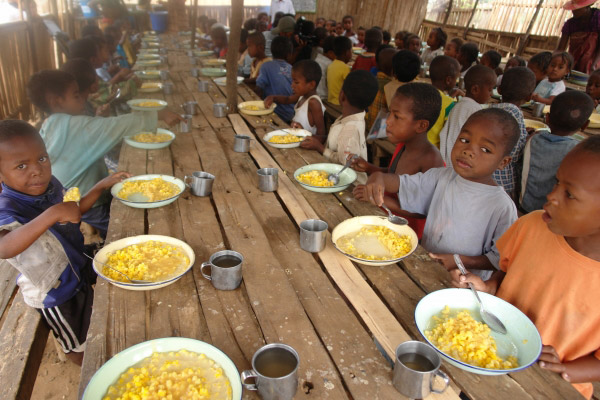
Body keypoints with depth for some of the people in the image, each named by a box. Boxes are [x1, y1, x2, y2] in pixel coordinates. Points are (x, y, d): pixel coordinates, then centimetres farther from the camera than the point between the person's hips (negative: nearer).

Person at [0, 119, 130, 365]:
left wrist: (101, 186, 2)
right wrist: (53, 213, -59)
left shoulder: (51, 185, -10)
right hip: (53, 293, -7)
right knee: (77, 346, 20)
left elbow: (74, 212, 10)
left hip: (79, 273, 7)